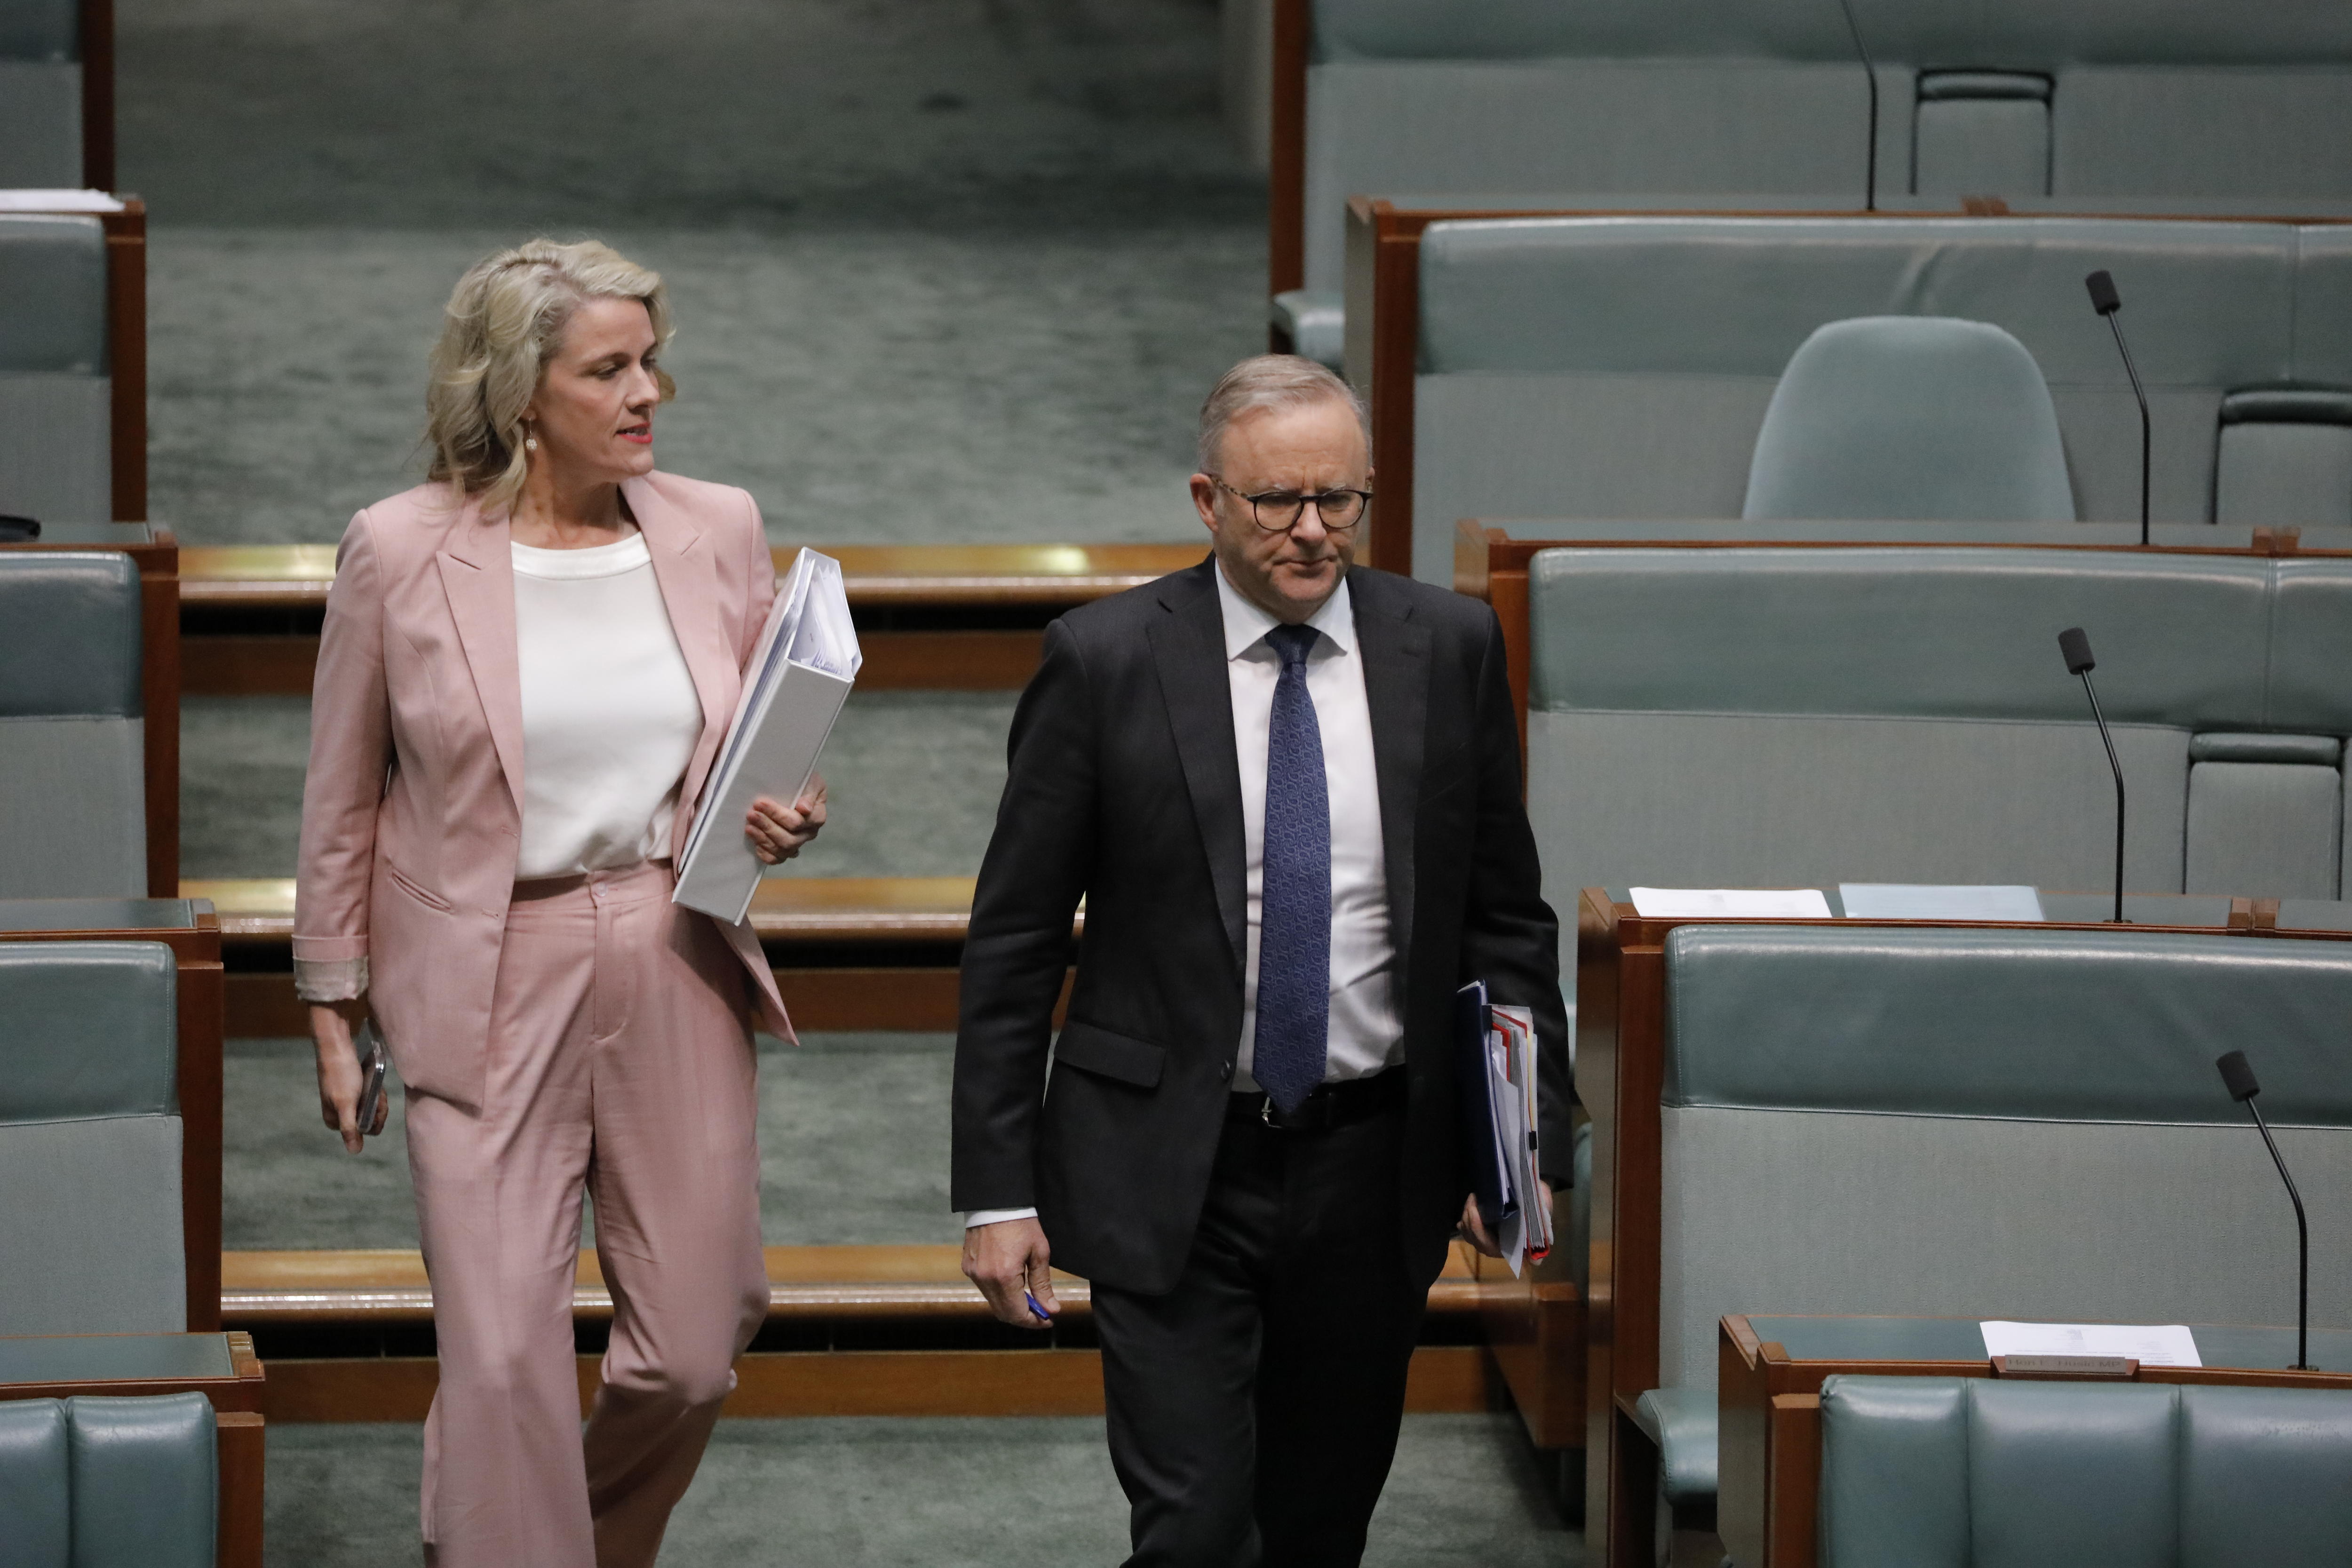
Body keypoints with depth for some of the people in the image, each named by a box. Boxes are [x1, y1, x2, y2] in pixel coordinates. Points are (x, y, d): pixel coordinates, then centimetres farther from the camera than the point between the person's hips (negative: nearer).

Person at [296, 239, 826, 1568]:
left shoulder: (717, 532, 3)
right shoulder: (402, 552, -5)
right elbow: (343, 802, 3)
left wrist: (791, 818, -7)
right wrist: (335, 1011, 5)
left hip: (679, 968, 3)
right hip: (486, 984, -3)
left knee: (694, 1352, 6)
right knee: (504, 1357, -8)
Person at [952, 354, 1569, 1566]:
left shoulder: (1448, 650, 2)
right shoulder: (1106, 660, -6)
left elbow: (1505, 918, 9)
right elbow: (1012, 943, -2)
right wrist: (996, 1191, -6)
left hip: (1370, 1177, 3)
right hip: (1169, 1176, -3)